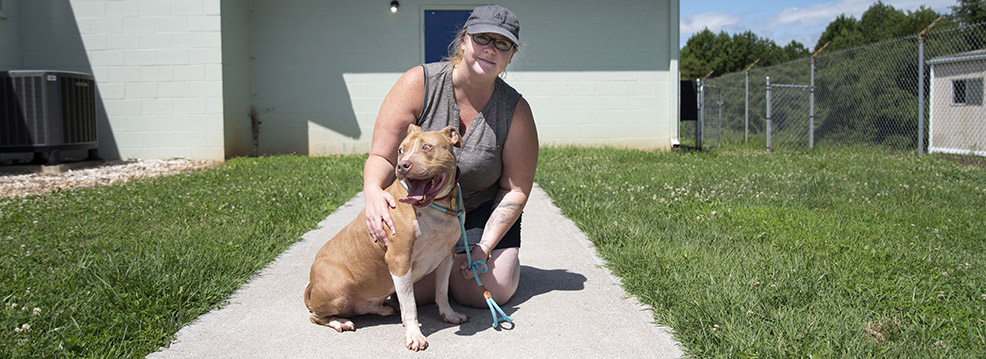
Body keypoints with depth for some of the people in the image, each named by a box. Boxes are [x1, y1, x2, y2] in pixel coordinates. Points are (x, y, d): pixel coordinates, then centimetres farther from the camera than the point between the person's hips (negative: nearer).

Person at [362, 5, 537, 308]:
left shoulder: (516, 111, -14)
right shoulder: (419, 83, -16)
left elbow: (515, 190, -9)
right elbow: (381, 156, -16)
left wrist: (486, 246, -20)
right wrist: (372, 191, -39)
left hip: (480, 211, 1)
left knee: (490, 292, -15)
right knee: (416, 291, -18)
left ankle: (457, 257, 20)